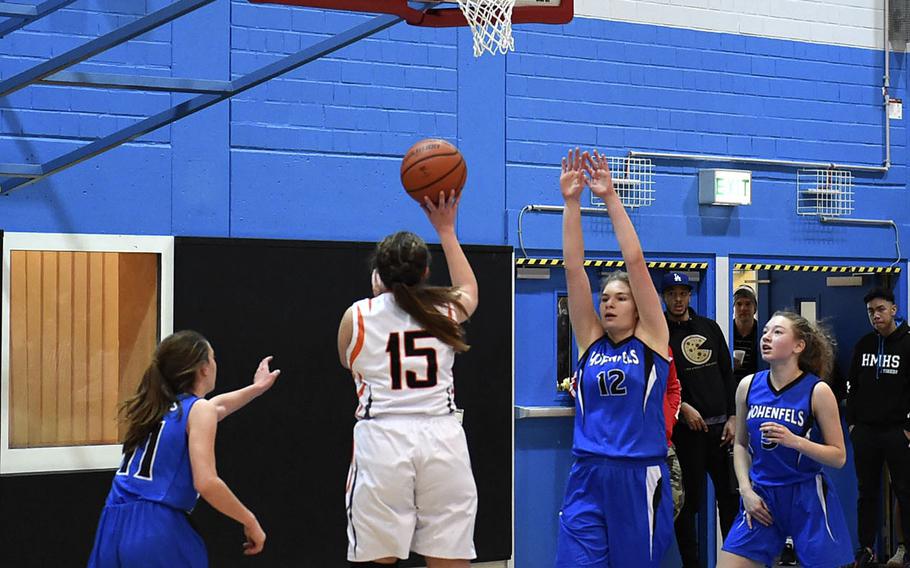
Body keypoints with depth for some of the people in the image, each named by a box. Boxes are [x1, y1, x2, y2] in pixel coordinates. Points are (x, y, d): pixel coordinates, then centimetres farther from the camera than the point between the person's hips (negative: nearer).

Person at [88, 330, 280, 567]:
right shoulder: (199, 410, -2)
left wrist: (256, 388, 56)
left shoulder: (155, 407, 21)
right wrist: (250, 521, -3)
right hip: (156, 531, -7)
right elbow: (206, 483, -14)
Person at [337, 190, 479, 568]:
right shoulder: (446, 311, 7)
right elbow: (468, 289, 32)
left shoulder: (357, 315, 1)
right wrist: (446, 231, 36)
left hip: (382, 440, -2)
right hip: (442, 438, 2)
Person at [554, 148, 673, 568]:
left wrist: (610, 197, -6)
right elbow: (574, 267, 2)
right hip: (587, 477, 2)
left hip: (639, 477, -2)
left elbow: (635, 261, -4)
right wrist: (571, 202, -3)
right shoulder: (590, 341, 8)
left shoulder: (651, 339, 2)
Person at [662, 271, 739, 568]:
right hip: (686, 428, -4)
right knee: (689, 500, -2)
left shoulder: (710, 328, 13)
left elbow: (727, 374, 14)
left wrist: (732, 417, 6)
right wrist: (682, 407, -17)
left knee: (730, 496, 8)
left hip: (720, 425, 4)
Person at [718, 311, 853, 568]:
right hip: (761, 497, 3)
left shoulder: (817, 391, -9)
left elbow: (838, 457, -6)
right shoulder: (748, 386, 1)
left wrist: (795, 441, -21)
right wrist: (746, 490, 0)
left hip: (808, 498, -3)